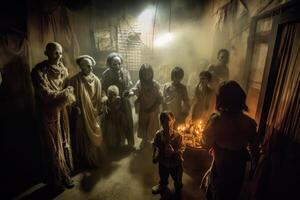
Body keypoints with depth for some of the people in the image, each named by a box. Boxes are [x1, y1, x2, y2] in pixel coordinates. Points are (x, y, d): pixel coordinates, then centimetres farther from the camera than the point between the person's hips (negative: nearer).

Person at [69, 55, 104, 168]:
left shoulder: (96, 80, -1)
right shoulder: (75, 80, -9)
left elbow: (99, 98, 3)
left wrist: (99, 111, 4)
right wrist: (76, 108, -14)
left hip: (93, 114, 3)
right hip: (81, 114, -2)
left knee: (95, 137, 13)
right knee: (82, 138, 11)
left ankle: (95, 160, 34)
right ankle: (84, 161, 30)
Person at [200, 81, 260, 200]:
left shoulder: (217, 120, -28)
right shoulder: (249, 123, -15)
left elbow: (205, 144, -15)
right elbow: (254, 148, -1)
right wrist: (253, 160, 18)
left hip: (221, 166, -3)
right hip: (239, 167, 4)